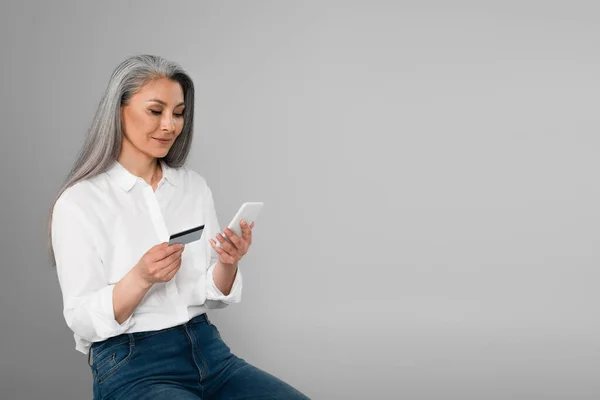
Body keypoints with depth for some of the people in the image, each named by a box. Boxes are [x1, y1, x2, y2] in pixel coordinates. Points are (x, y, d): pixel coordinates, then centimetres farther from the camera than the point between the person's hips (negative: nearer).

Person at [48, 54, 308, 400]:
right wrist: (141, 277, -25)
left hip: (208, 351, 5)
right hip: (131, 366, -4)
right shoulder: (78, 202, -7)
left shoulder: (195, 186, 7)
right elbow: (83, 321, -9)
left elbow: (214, 297, 9)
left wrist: (227, 264, -12)